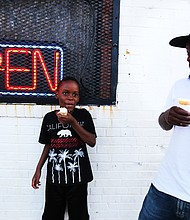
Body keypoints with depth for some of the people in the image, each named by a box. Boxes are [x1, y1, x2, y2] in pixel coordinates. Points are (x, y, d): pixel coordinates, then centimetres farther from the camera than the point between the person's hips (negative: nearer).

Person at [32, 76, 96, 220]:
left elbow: (92, 142, -12)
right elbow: (48, 145, 11)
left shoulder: (83, 115, -4)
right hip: (54, 177, 2)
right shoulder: (49, 118, 1)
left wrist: (72, 122, -20)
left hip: (78, 176, -2)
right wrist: (38, 169, 10)